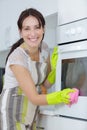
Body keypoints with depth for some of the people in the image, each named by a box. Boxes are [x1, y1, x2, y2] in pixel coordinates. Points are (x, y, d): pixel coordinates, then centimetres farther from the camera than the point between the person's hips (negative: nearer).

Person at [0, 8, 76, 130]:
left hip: (31, 112, 6)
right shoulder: (17, 57, -24)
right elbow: (34, 98, -24)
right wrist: (60, 96, -39)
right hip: (11, 112, -6)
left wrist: (56, 65, -14)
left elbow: (46, 83, 2)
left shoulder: (44, 48, -4)